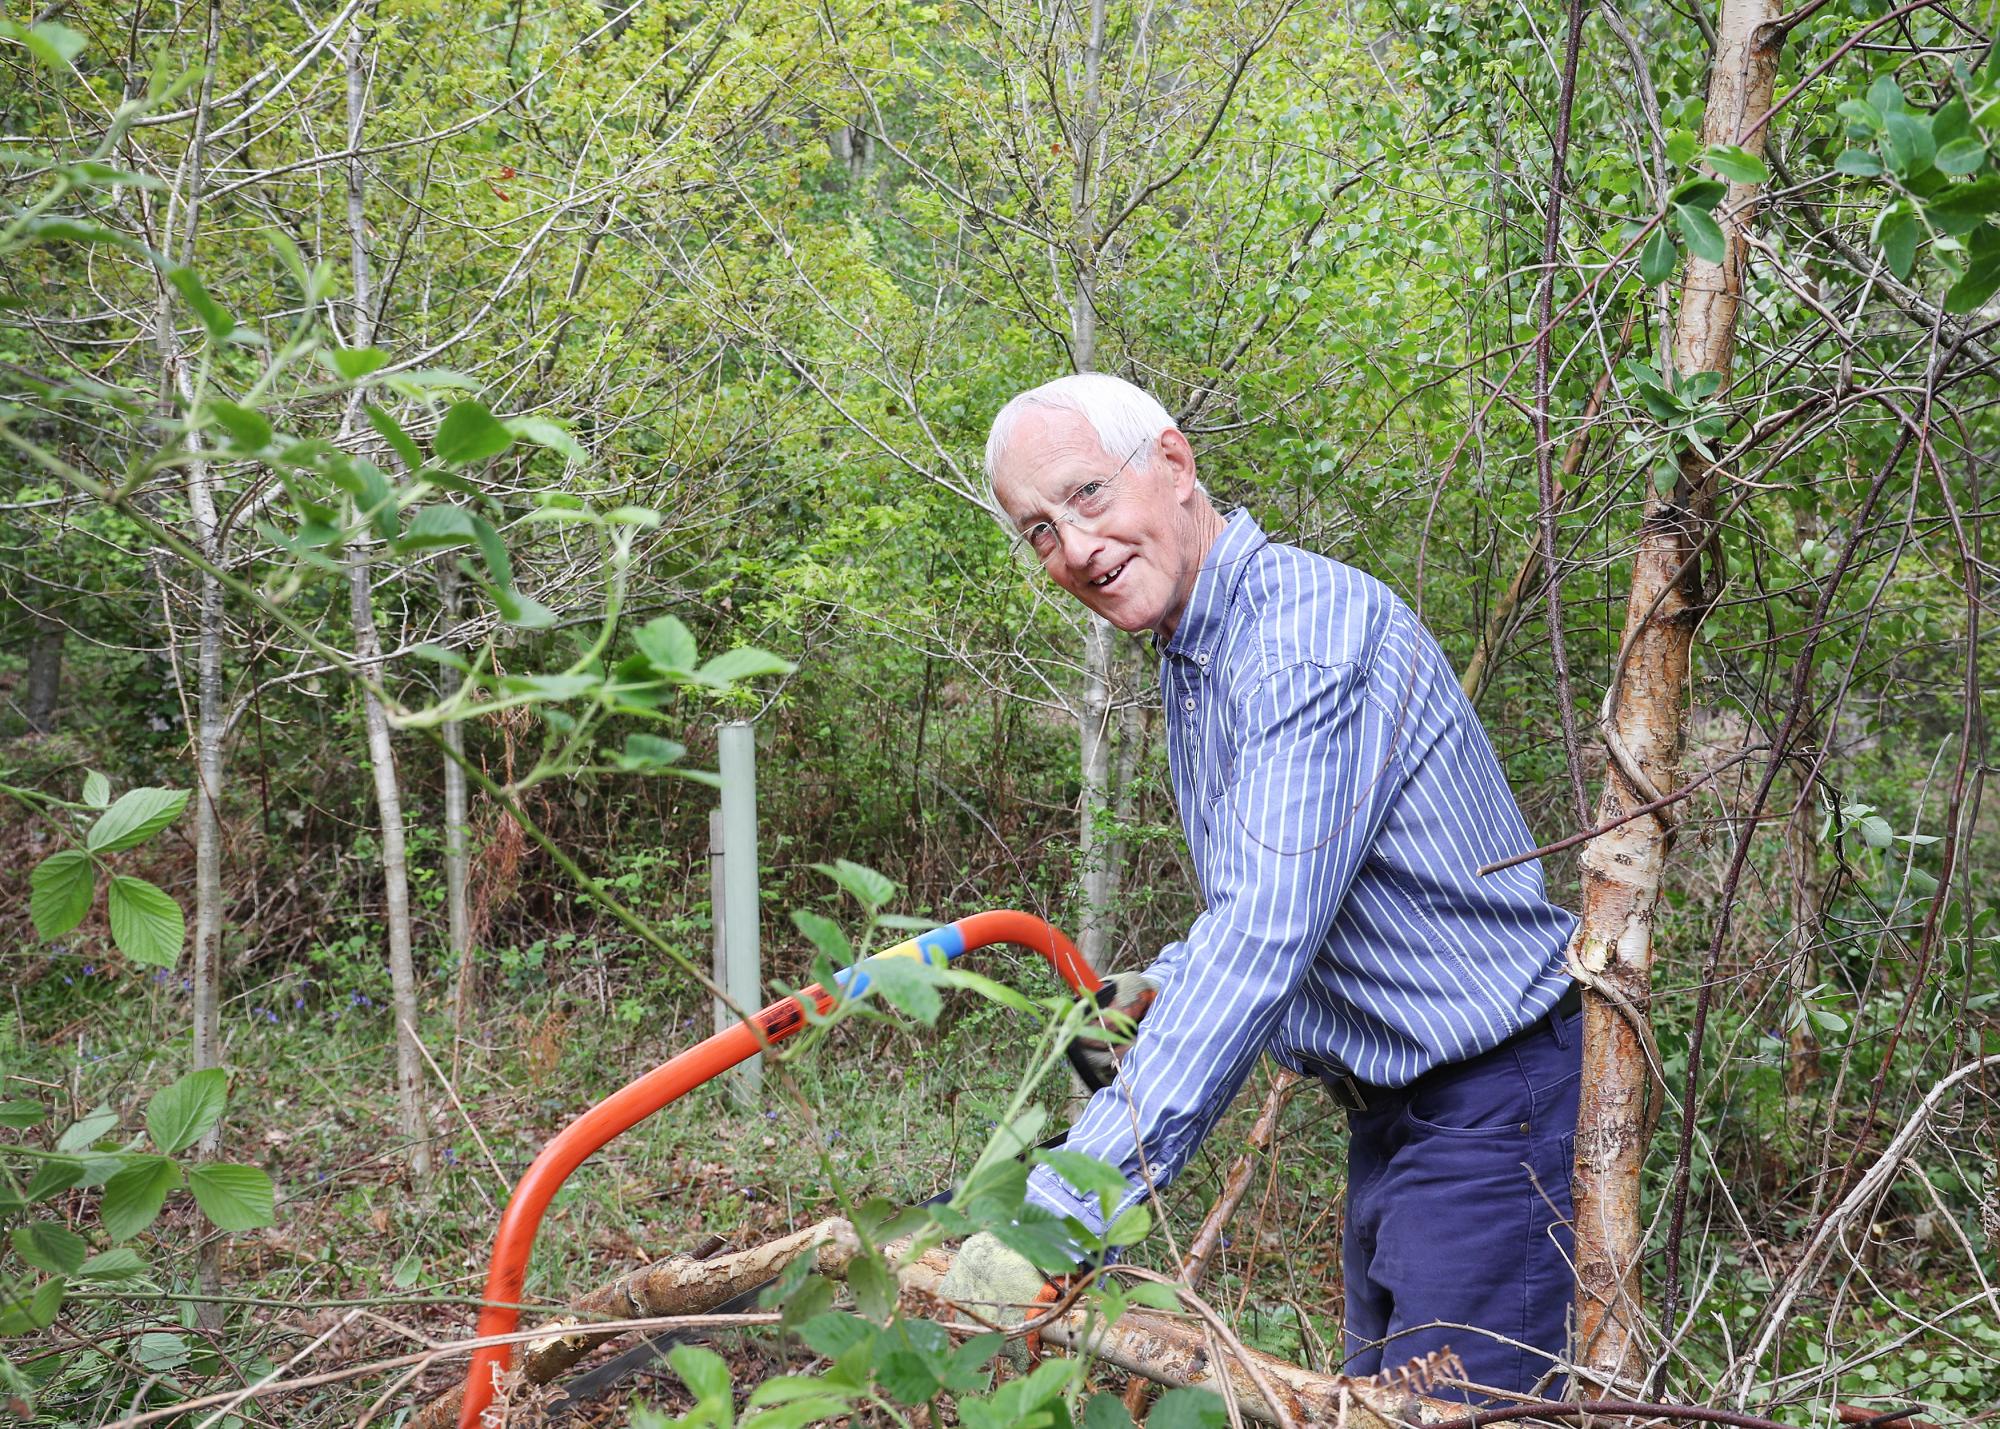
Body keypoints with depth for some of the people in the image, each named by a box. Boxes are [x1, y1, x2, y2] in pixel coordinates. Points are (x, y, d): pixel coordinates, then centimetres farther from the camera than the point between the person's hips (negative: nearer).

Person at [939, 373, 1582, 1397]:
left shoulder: (1309, 626, -24)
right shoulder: (1190, 663, 9)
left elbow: (1265, 936, -35)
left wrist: (1059, 1210, -39)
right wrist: (1164, 987, 2)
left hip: (1487, 1108, -9)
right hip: (1390, 1112, 10)